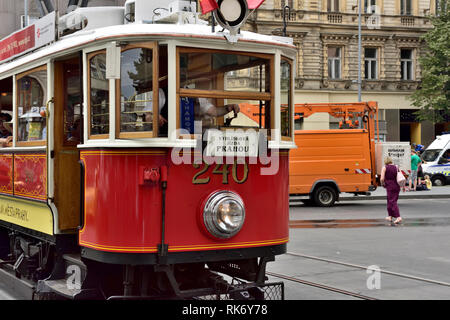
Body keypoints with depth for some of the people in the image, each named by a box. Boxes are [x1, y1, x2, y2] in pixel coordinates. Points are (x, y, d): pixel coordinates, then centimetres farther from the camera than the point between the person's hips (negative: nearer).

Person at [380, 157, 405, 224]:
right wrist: (403, 186, 12)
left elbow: (382, 179, -15)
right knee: (390, 201, 19)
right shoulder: (396, 167, 9)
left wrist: (382, 184, 4)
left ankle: (398, 217, -19)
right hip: (397, 186, 6)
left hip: (390, 187, -6)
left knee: (393, 202, -6)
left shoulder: (384, 168, -5)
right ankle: (390, 216, 27)